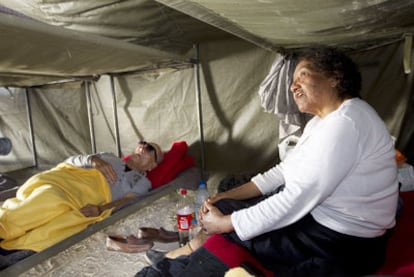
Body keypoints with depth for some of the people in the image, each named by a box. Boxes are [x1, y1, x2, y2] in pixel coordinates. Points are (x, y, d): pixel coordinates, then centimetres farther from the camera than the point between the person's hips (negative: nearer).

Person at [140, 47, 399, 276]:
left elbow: (297, 199, -29)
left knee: (224, 233, -6)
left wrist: (226, 223, -19)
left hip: (340, 241, -9)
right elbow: (285, 171, 8)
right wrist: (229, 195, 0)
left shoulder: (346, 123, -25)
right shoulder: (323, 121, 9)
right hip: (315, 210, 9)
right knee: (221, 209, 5)